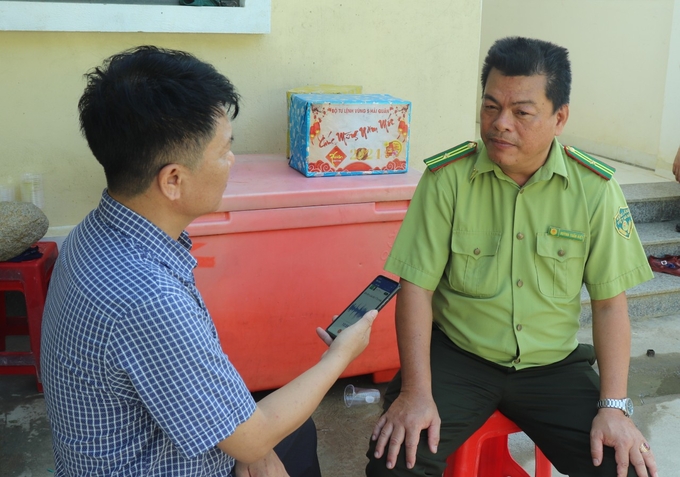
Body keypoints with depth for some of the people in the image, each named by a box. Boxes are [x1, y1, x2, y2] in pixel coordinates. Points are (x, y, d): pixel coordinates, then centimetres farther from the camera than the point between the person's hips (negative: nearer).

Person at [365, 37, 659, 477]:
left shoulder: (595, 188, -6)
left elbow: (610, 301, -2)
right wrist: (416, 391, -19)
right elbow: (416, 286, -11)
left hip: (554, 364, 2)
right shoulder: (447, 177, -11)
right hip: (456, 357, -2)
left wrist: (614, 406, -9)